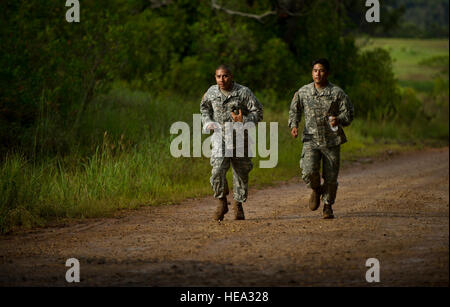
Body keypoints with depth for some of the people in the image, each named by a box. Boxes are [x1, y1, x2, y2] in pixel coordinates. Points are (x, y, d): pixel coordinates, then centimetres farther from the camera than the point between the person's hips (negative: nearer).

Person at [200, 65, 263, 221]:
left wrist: (244, 121, -22)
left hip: (240, 139, -1)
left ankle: (238, 204, 27)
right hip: (220, 138, 1)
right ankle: (221, 203, -2)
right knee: (218, 170, -19)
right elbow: (204, 107, 24)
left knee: (241, 173, 8)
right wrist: (207, 122, 6)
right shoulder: (211, 92, 3)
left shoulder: (244, 92, -7)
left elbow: (258, 112, -5)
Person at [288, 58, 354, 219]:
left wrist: (339, 120, -21)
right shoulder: (303, 92, 4)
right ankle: (316, 190, 15)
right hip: (311, 140, 1)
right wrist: (294, 125, 2)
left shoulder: (337, 93, -2)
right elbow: (295, 110, 19)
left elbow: (348, 114, 0)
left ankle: (328, 206, 25)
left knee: (330, 177, 2)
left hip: (331, 141, 0)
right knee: (309, 171, -19)